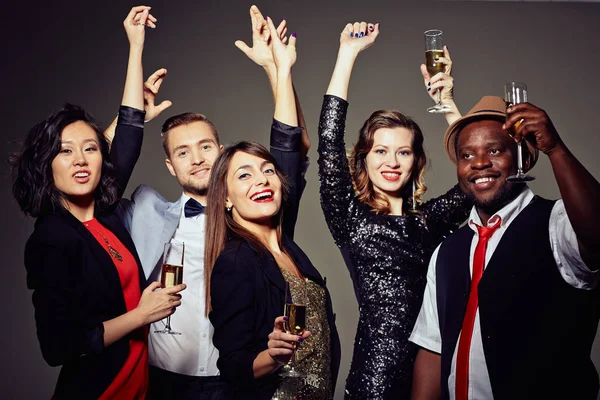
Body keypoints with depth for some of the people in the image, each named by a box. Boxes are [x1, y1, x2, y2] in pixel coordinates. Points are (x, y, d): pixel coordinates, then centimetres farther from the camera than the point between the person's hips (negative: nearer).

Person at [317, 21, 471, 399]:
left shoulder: (429, 220, 9)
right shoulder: (350, 217, 0)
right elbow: (329, 142, -9)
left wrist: (447, 102, 1)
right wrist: (348, 53, -6)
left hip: (431, 367, 4)